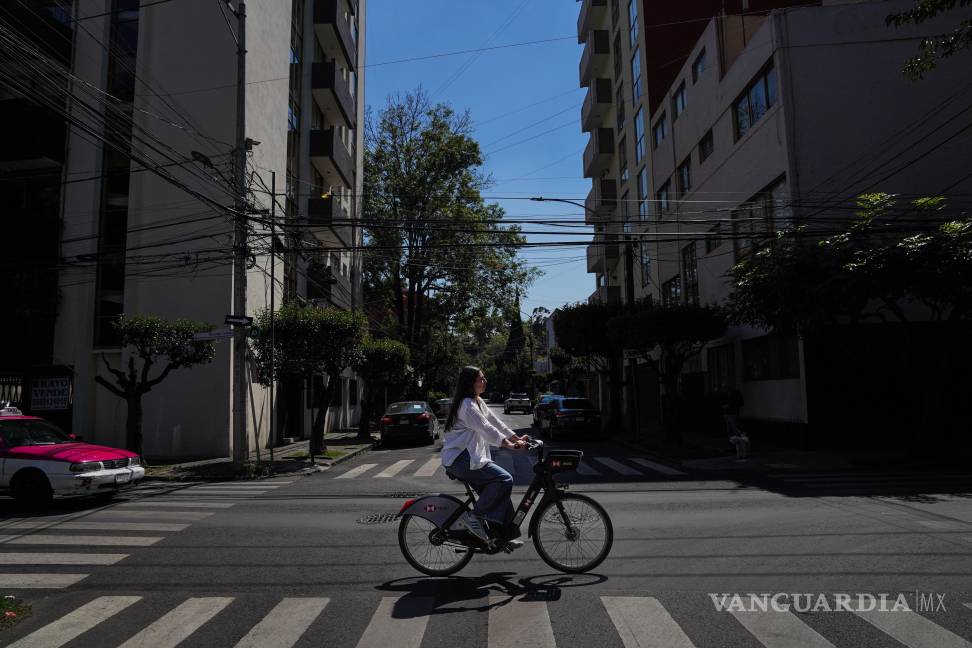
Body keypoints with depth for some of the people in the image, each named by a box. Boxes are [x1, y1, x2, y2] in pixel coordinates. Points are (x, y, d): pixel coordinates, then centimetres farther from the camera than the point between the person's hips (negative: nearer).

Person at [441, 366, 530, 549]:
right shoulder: (467, 405, -16)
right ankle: (473, 516, -12)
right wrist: (511, 445, -29)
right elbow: (487, 429, -24)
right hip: (460, 460, -10)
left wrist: (517, 438, 6)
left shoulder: (477, 402, 16)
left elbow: (495, 422, 14)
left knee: (500, 491, 4)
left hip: (471, 457, 10)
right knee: (504, 479, -20)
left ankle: (506, 535, 10)